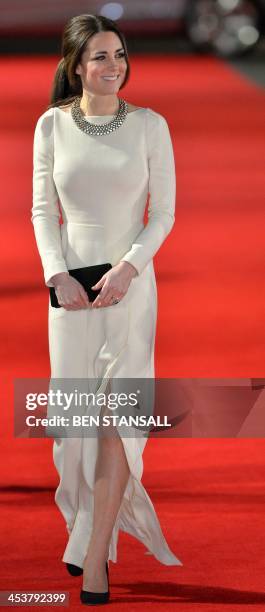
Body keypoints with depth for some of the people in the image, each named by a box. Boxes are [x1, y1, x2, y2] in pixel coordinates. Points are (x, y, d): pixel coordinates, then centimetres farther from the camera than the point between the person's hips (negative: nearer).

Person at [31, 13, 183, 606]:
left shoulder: (149, 125, -1)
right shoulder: (53, 125, 2)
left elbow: (164, 213, 0)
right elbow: (43, 209, 5)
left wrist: (127, 268, -14)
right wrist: (57, 273, -9)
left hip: (130, 284, -2)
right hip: (71, 284, 2)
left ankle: (94, 556, -7)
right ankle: (87, 528, 24)